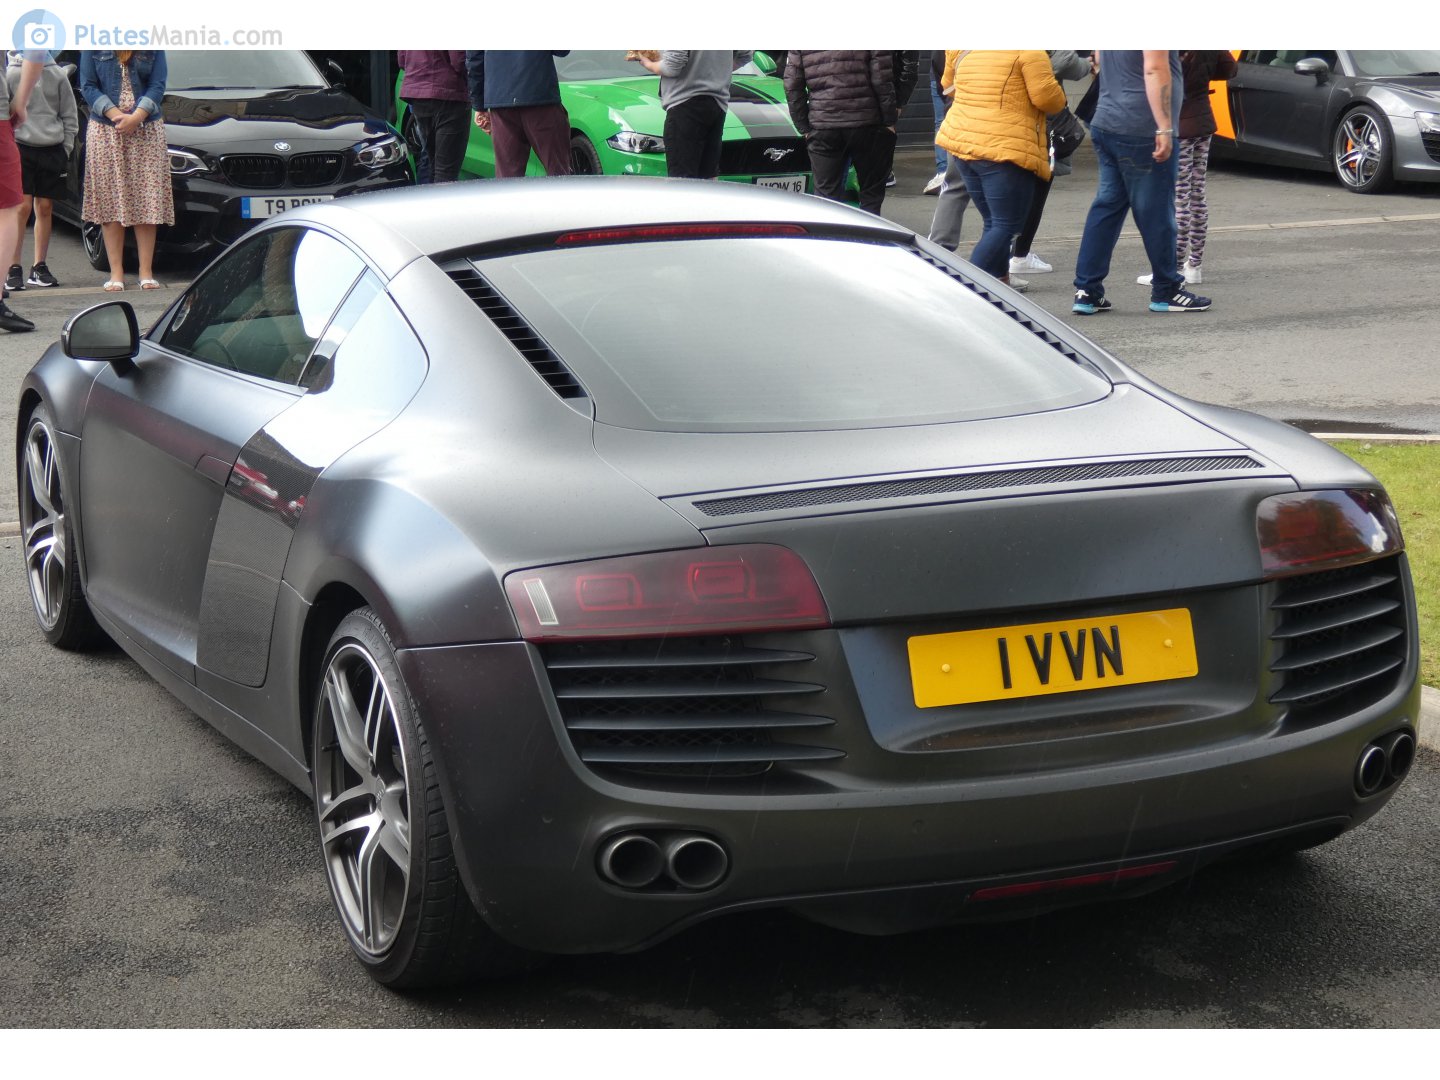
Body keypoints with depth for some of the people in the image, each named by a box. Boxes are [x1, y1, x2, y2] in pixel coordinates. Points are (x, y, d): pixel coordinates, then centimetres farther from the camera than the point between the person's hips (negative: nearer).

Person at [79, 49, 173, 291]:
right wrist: (116, 115, -14)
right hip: (105, 132, 0)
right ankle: (116, 273, 3)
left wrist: (136, 117, -15)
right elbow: (87, 86, -1)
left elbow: (157, 85, 0)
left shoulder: (152, 46, 5)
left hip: (146, 131, 0)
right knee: (110, 201, 0)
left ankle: (146, 271, 1)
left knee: (147, 201, -2)